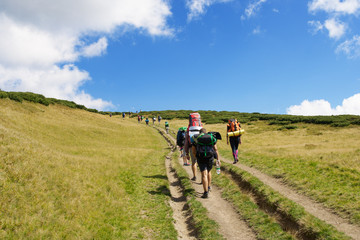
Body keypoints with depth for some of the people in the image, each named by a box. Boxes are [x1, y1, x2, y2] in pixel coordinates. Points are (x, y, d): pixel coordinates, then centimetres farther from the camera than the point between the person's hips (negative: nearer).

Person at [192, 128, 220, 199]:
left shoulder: (196, 138, 10)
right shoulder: (211, 137, 11)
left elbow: (193, 151, 12)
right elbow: (215, 149, 6)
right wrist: (218, 159, 8)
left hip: (201, 158, -2)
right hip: (210, 158, 2)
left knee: (204, 175, -7)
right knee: (208, 171, 28)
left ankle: (206, 193, -15)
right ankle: (208, 187, 35)